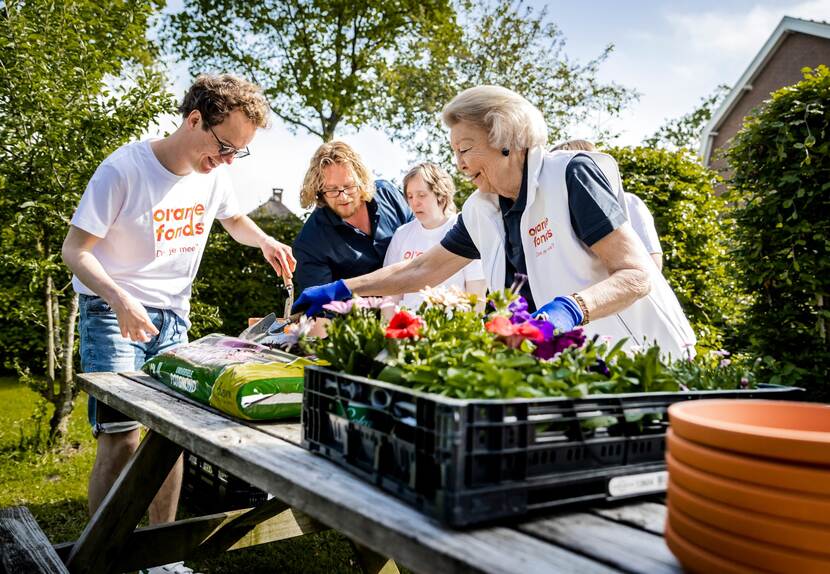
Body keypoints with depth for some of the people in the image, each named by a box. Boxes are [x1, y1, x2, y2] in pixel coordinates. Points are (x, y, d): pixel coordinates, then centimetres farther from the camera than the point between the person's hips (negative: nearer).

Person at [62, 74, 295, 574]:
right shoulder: (124, 168, -17)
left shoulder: (215, 174, -1)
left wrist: (265, 241, -4)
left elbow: (235, 219, 19)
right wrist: (120, 298, -32)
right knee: (122, 437, -14)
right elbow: (75, 250, -14)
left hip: (174, 317, 5)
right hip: (115, 312, -5)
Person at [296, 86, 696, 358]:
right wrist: (342, 289, 8)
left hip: (646, 357, -5)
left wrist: (569, 309, -40)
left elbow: (637, 276, -22)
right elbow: (421, 270, 13)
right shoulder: (481, 211, 3)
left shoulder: (572, 175, -17)